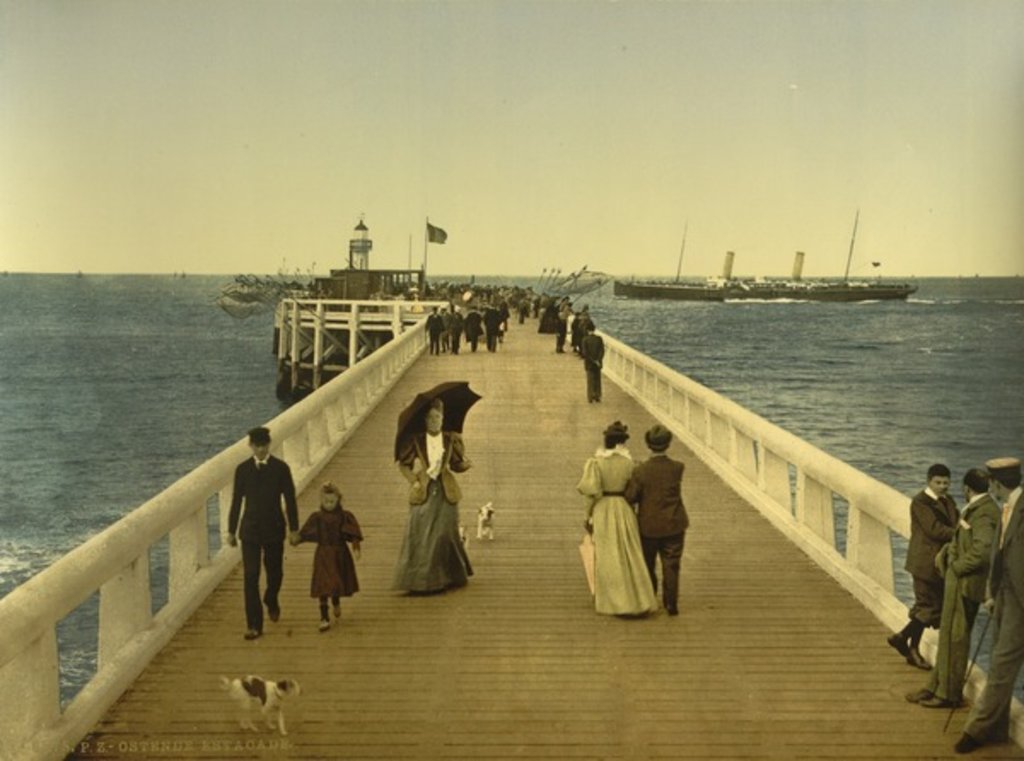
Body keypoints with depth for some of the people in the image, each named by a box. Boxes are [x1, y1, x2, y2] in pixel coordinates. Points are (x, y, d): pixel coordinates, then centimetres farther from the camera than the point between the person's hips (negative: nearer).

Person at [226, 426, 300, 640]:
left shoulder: (281, 468, -4)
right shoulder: (242, 469, -2)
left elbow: (290, 500, -2)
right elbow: (236, 501, 4)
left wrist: (294, 529, -3)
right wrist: (231, 531, 6)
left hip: (274, 529, 0)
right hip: (250, 530, 0)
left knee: (274, 572, 13)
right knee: (251, 577, -6)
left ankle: (271, 602, 46)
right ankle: (254, 625, -3)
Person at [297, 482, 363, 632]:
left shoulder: (345, 516, -6)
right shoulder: (316, 517, -4)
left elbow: (354, 533, -11)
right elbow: (305, 533, -3)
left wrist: (356, 547, -23)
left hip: (340, 554, 1)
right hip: (323, 555, -1)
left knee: (339, 582, 15)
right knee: (324, 586, -6)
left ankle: (336, 603, 49)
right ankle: (324, 618, -2)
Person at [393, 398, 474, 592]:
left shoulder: (450, 439, 5)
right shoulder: (416, 441, 0)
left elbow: (456, 465, 10)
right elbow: (403, 463, 6)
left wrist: (465, 464, -11)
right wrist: (413, 481, -6)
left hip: (445, 492, 1)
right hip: (423, 492, -1)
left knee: (445, 532, 2)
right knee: (420, 535, -4)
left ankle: (450, 576, 16)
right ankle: (418, 578, 2)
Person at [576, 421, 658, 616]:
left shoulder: (596, 462, -11)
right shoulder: (628, 462, -7)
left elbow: (592, 492, -13)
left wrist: (589, 516, -3)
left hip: (602, 510, -1)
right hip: (624, 509, 1)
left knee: (606, 557, 9)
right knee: (629, 555, 10)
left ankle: (610, 601, 16)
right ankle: (637, 600, 12)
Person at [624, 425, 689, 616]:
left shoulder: (640, 471, -17)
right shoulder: (677, 468, -12)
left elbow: (630, 497, -14)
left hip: (648, 526, 0)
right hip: (673, 525, 0)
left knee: (648, 565, 17)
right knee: (671, 566, 8)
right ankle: (671, 604, 8)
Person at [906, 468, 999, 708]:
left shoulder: (984, 513, -20)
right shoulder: (976, 509, 11)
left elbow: (982, 550, -31)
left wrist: (957, 567, -19)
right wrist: (945, 552, 7)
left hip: (965, 583, -10)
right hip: (958, 581, 10)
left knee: (954, 637, 0)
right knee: (948, 636, 16)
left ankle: (950, 694, 11)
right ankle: (936, 687, 26)